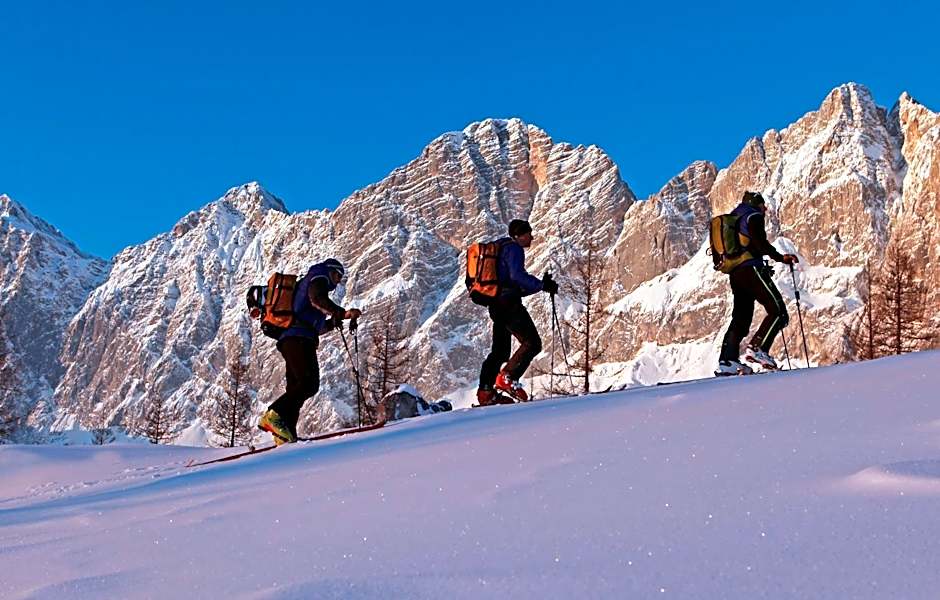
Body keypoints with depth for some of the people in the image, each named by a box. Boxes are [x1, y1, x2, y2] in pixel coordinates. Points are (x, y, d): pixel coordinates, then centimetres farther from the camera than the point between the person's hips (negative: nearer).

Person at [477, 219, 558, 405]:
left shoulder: (503, 248, 26)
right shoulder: (513, 248, -4)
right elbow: (517, 275, -22)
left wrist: (541, 284, 19)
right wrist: (542, 285, -18)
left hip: (496, 304, 10)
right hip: (508, 304, -10)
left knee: (500, 351, 15)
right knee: (532, 344, -11)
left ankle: (485, 392, 14)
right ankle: (508, 378, -16)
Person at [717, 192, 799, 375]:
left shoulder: (733, 217, 25)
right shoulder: (754, 215, 0)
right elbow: (760, 242, -16)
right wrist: (780, 257, -16)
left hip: (735, 273, 9)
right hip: (751, 269, -9)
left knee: (741, 317, 10)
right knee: (778, 311, -8)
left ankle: (727, 361, 1)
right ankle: (757, 348, -21)